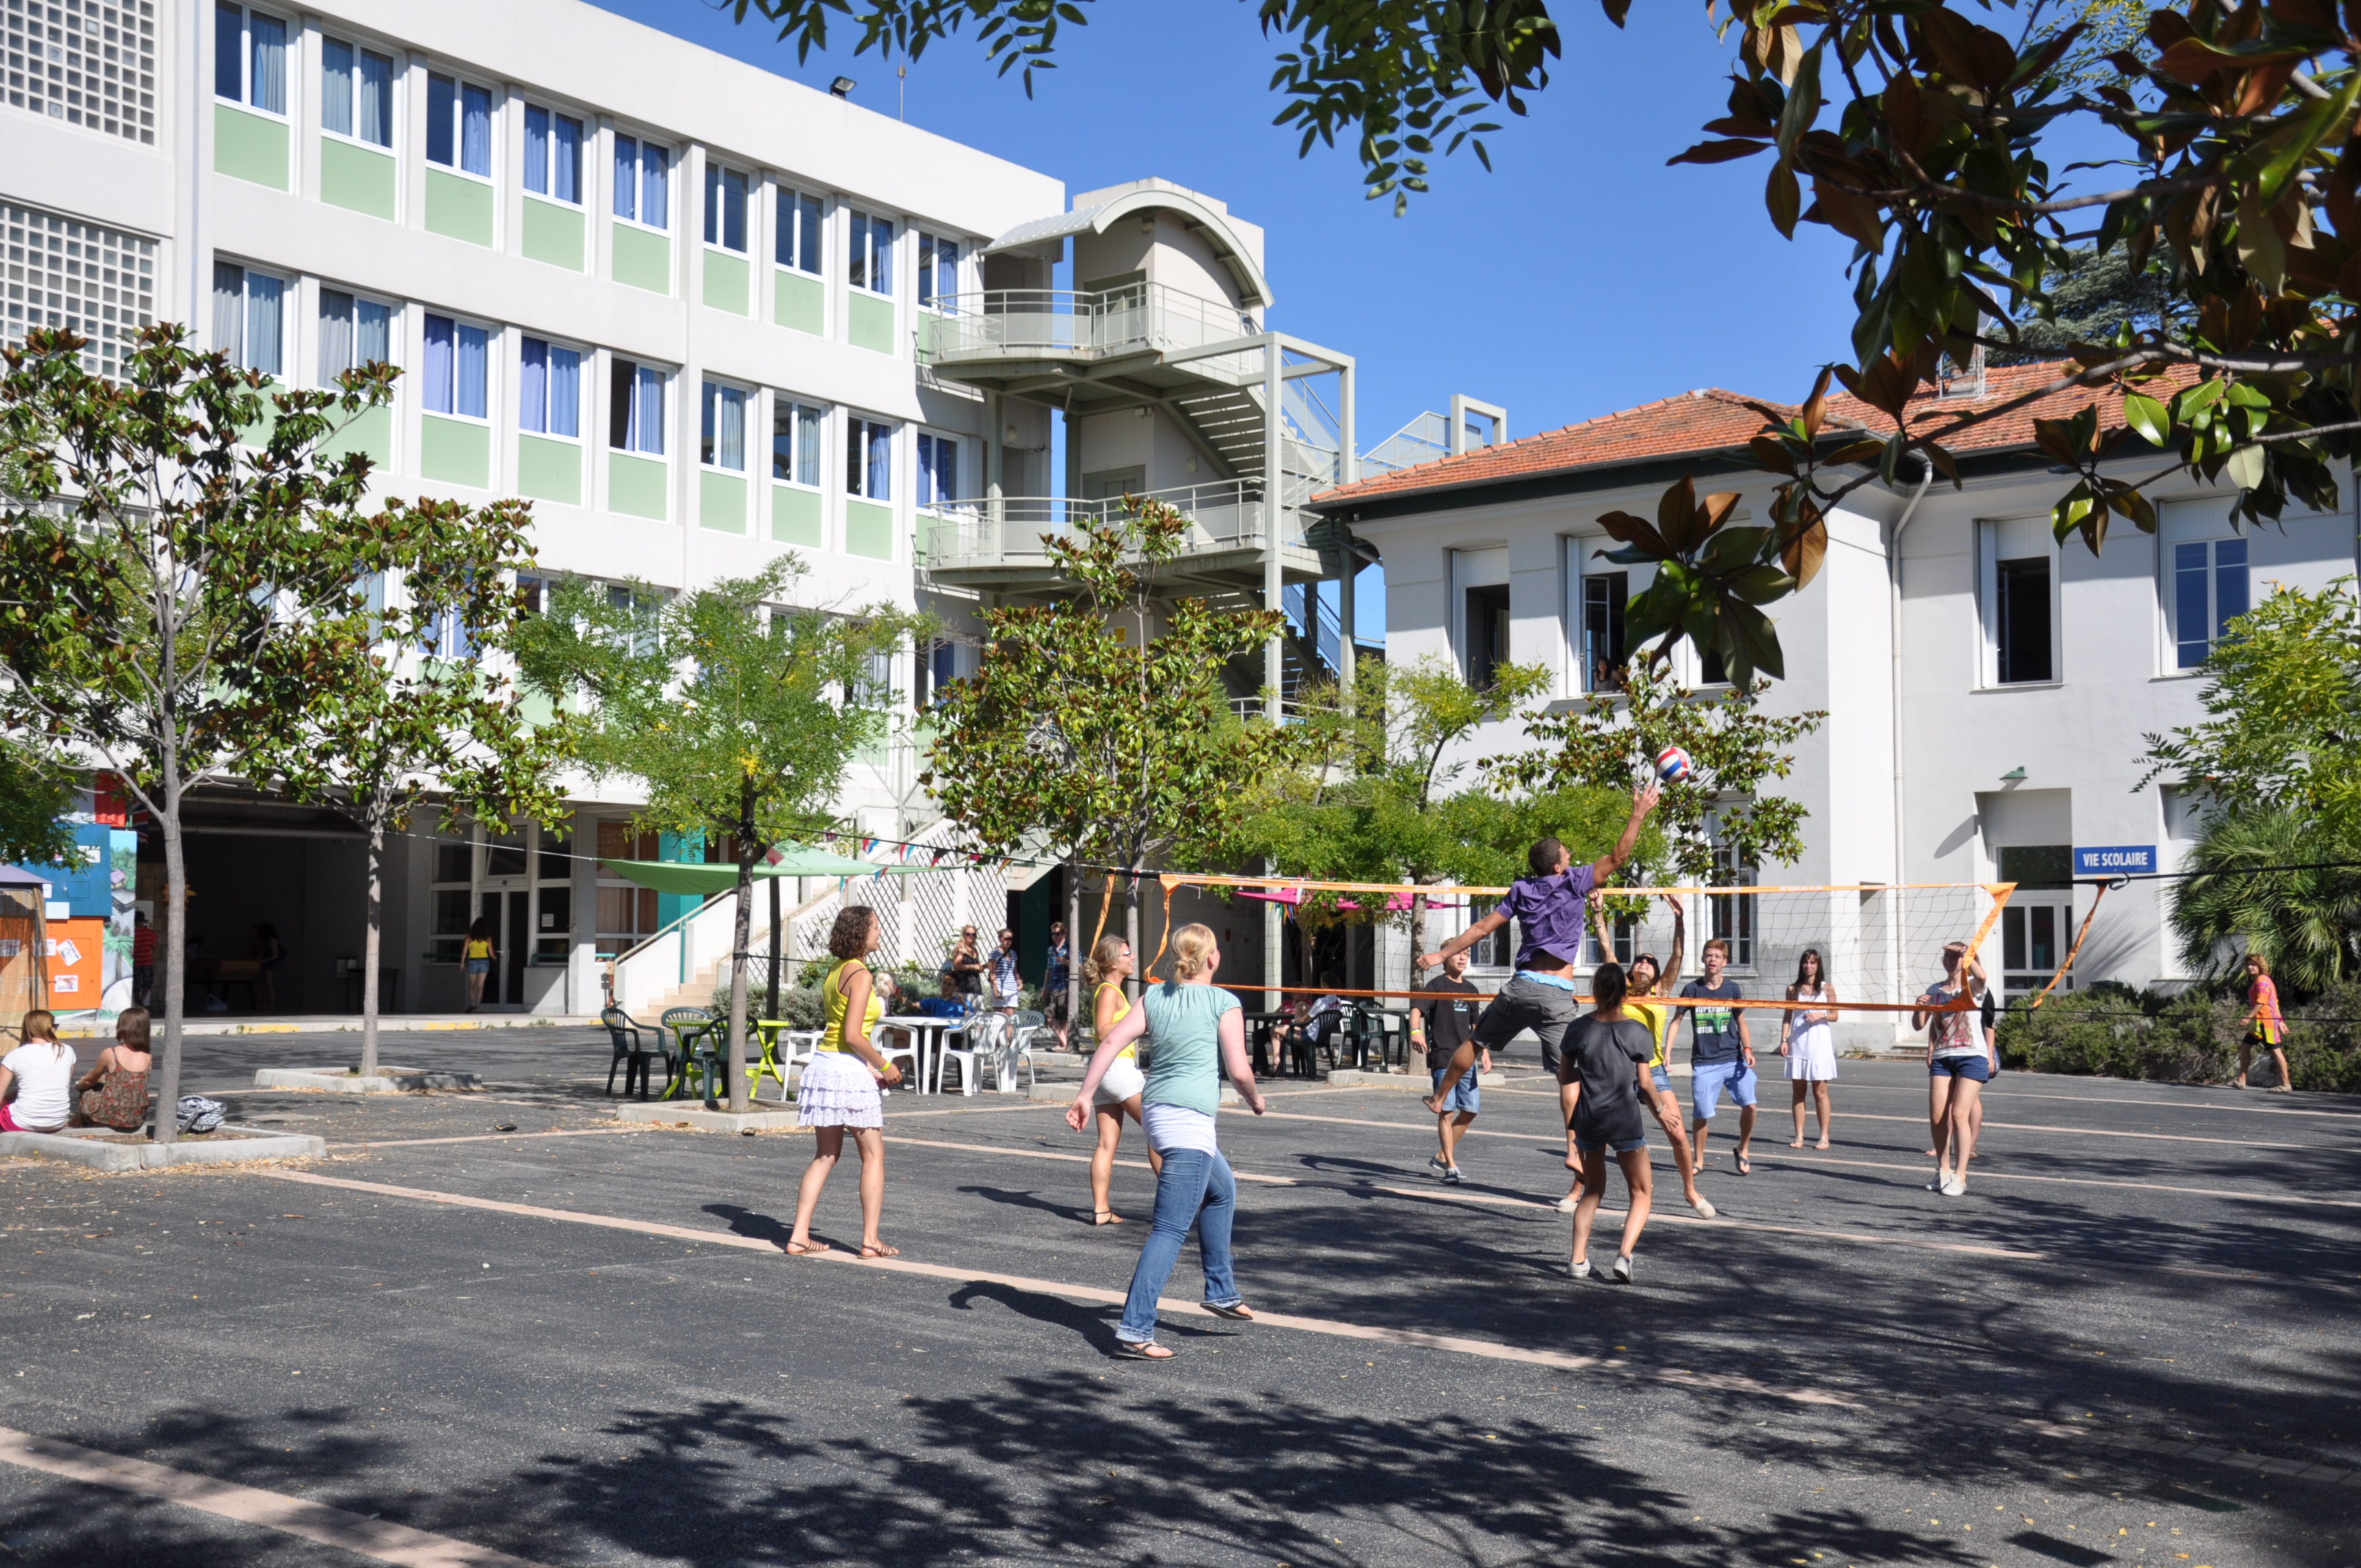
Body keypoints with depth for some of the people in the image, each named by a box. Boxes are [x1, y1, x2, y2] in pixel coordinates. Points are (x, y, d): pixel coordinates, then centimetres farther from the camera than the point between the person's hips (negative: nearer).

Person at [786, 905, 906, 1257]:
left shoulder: (836, 972, 13)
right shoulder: (860, 975, -14)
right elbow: (853, 1035, -20)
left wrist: (870, 1068, 14)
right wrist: (884, 1066, -8)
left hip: (823, 1065, 8)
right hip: (848, 1071, -8)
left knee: (826, 1155, 13)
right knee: (873, 1155, 3)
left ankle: (799, 1236, 11)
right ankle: (870, 1240, 4)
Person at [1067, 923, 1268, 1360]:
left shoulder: (1155, 996, 9)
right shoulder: (1223, 1003, -6)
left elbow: (1112, 1039, 0)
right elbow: (1239, 1070, -11)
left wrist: (1084, 1094, 0)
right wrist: (1255, 1100, 9)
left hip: (1158, 1112, 8)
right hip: (1190, 1123, -8)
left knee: (1222, 1190, 30)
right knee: (1170, 1230, -7)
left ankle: (1221, 1292, 39)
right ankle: (1134, 1331, -12)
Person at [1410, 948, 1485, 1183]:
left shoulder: (1471, 990, 16)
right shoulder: (1436, 986, -4)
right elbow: (1417, 1008, -19)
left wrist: (1484, 1052, 16)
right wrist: (1415, 1031, -39)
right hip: (1443, 1057, -7)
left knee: (1471, 1110, 6)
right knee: (1447, 1111, -8)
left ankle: (1442, 1157, 20)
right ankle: (1451, 1166, -2)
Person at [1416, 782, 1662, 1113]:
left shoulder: (1522, 890, 9)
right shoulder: (1573, 883, -2)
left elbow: (1482, 928, 8)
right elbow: (1617, 858, -2)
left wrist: (1441, 955, 15)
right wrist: (1638, 814, 6)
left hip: (1520, 985, 4)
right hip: (1556, 995, -4)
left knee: (1475, 1042, 21)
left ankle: (1438, 1100, 31)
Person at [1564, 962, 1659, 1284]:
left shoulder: (1579, 1028, -1)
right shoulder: (1638, 1032, -6)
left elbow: (1564, 1076, 5)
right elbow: (1644, 1082, -3)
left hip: (1588, 1119, 3)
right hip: (1625, 1120, -3)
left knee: (1593, 1190, 20)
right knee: (1641, 1192, 11)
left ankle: (1578, 1259, 8)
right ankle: (1624, 1255, -9)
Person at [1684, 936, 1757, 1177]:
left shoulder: (1733, 989, 5)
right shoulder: (1692, 990, 1)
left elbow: (1741, 1023, 13)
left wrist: (1747, 1050, -1)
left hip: (1733, 1058, 1)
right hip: (1704, 1062, -1)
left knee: (1749, 1104, -15)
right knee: (1702, 1114, -2)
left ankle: (1742, 1151, 8)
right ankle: (1699, 1160, 19)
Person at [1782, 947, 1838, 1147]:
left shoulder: (1826, 989, 4)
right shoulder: (1793, 989, 9)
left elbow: (1835, 1015, 6)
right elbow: (1788, 1017, 10)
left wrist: (1821, 1015, -13)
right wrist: (1784, 1039, -1)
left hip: (1819, 1046, -2)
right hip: (1797, 1046, 2)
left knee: (1820, 1093, -1)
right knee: (1798, 1092, 4)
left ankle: (1824, 1137, 4)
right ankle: (1799, 1136, 8)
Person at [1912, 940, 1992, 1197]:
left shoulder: (1971, 986, 1)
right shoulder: (1935, 990, 13)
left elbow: (1981, 976, -25)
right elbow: (1920, 1025, 10)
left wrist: (1963, 953, -19)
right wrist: (1920, 1008, -9)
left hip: (1972, 1057, -4)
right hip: (1942, 1058, 4)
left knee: (1959, 1114, -12)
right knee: (1937, 1116, -1)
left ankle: (1960, 1176, -8)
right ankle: (1943, 1170, 17)